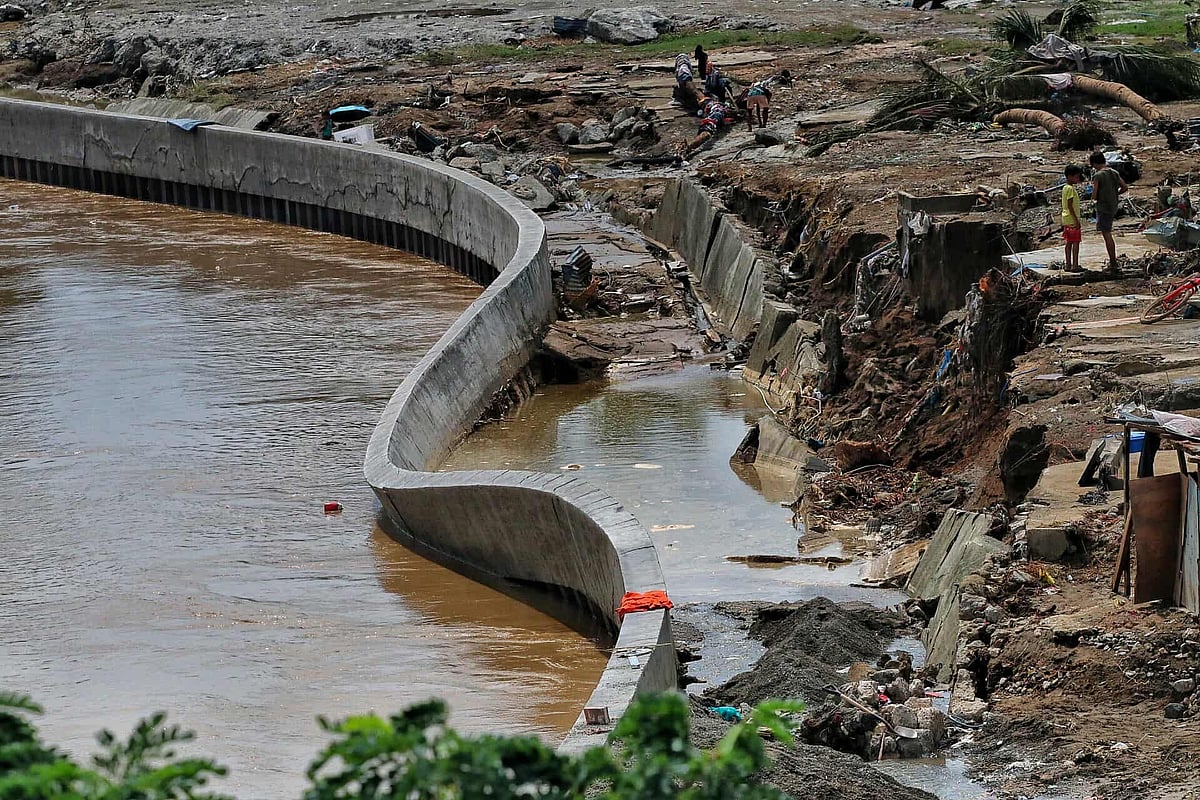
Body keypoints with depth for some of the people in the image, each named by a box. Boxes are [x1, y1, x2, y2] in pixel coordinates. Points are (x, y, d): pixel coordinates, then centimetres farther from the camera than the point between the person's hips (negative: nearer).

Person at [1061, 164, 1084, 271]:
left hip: (1066, 221, 10)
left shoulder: (1065, 188, 14)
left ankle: (1068, 265, 13)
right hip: (1072, 220, -10)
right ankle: (1075, 265, -7)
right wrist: (1076, 220, -19)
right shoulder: (1070, 189, -15)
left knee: (1069, 243, 11)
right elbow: (1070, 206, -19)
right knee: (1075, 242, -6)